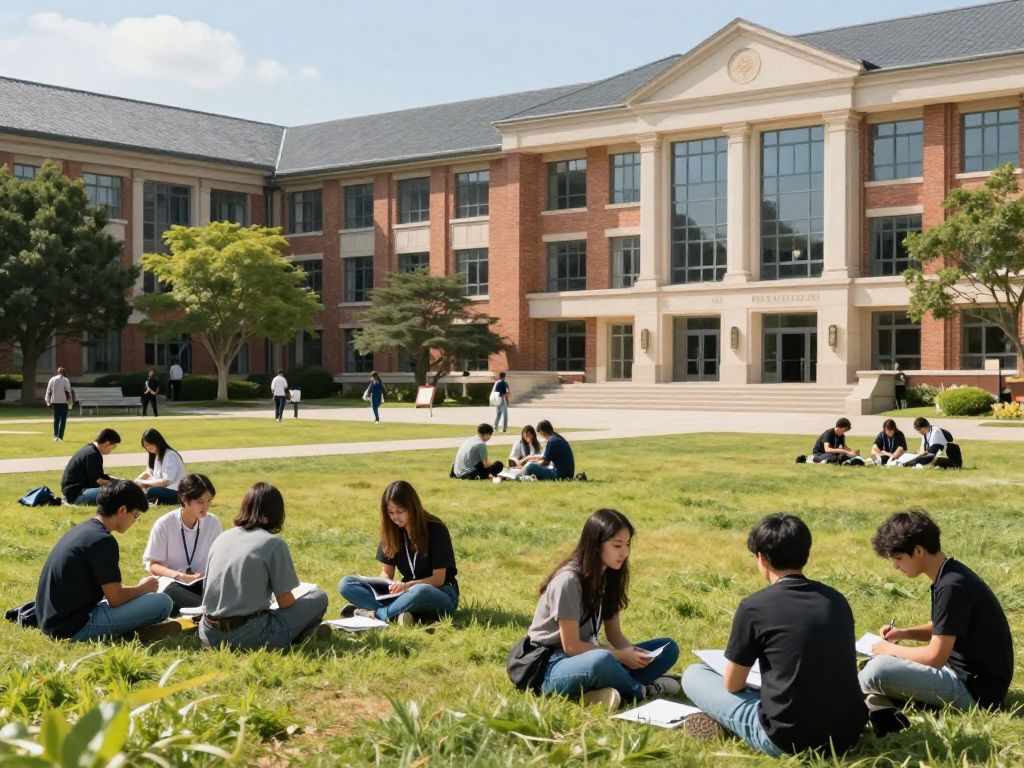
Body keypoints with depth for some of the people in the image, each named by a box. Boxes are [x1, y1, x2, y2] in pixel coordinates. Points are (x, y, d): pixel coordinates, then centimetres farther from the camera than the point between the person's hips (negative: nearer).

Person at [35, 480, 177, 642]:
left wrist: (138, 589, 19)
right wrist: (143, 588, 5)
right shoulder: (103, 540, -15)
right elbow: (116, 599, -14)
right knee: (162, 602, -15)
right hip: (75, 628, -10)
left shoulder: (81, 530, 14)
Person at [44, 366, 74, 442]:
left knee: (56, 419, 10)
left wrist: (48, 402, 16)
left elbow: (48, 392, 8)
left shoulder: (52, 379, 8)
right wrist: (70, 402, -2)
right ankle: (60, 436, -5)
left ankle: (55, 435, -3)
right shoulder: (65, 380, -4)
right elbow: (68, 392, -9)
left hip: (54, 402, 4)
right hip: (63, 402, -4)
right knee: (63, 420, 2)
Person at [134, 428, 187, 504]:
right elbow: (147, 473, 24)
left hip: (177, 492, -10)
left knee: (152, 492, -34)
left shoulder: (170, 455, -15)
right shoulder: (154, 455, 12)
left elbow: (166, 482, -20)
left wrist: (144, 482, -14)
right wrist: (136, 481, 4)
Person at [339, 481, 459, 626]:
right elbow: (386, 572, 6)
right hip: (407, 593, 5)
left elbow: (438, 578, -13)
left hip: (441, 594, -5)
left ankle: (372, 614, -24)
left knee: (419, 592, -44)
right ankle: (396, 615, -32)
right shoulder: (392, 531, 2)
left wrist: (408, 585, -29)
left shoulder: (435, 530, -12)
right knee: (345, 584, -13)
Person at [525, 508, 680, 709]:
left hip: (586, 657, 8)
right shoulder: (569, 580, -19)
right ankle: (642, 692, -11)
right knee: (601, 660, -41)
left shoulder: (610, 577, 5)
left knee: (668, 648, -2)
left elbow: (614, 635, 8)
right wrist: (621, 656, -16)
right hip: (553, 665, -8)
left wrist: (633, 652, -13)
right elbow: (571, 647, -18)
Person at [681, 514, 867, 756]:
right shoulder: (837, 599, 7)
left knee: (693, 674, 13)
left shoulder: (754, 606, -9)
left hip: (789, 739, -5)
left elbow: (732, 685, 0)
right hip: (848, 733, 5)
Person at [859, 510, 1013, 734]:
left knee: (880, 669, -25)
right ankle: (883, 714, -7)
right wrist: (904, 633, 7)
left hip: (975, 689, -11)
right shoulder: (949, 576, 7)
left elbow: (936, 656, -24)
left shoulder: (952, 586, -23)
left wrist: (890, 650, -8)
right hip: (964, 674, 11)